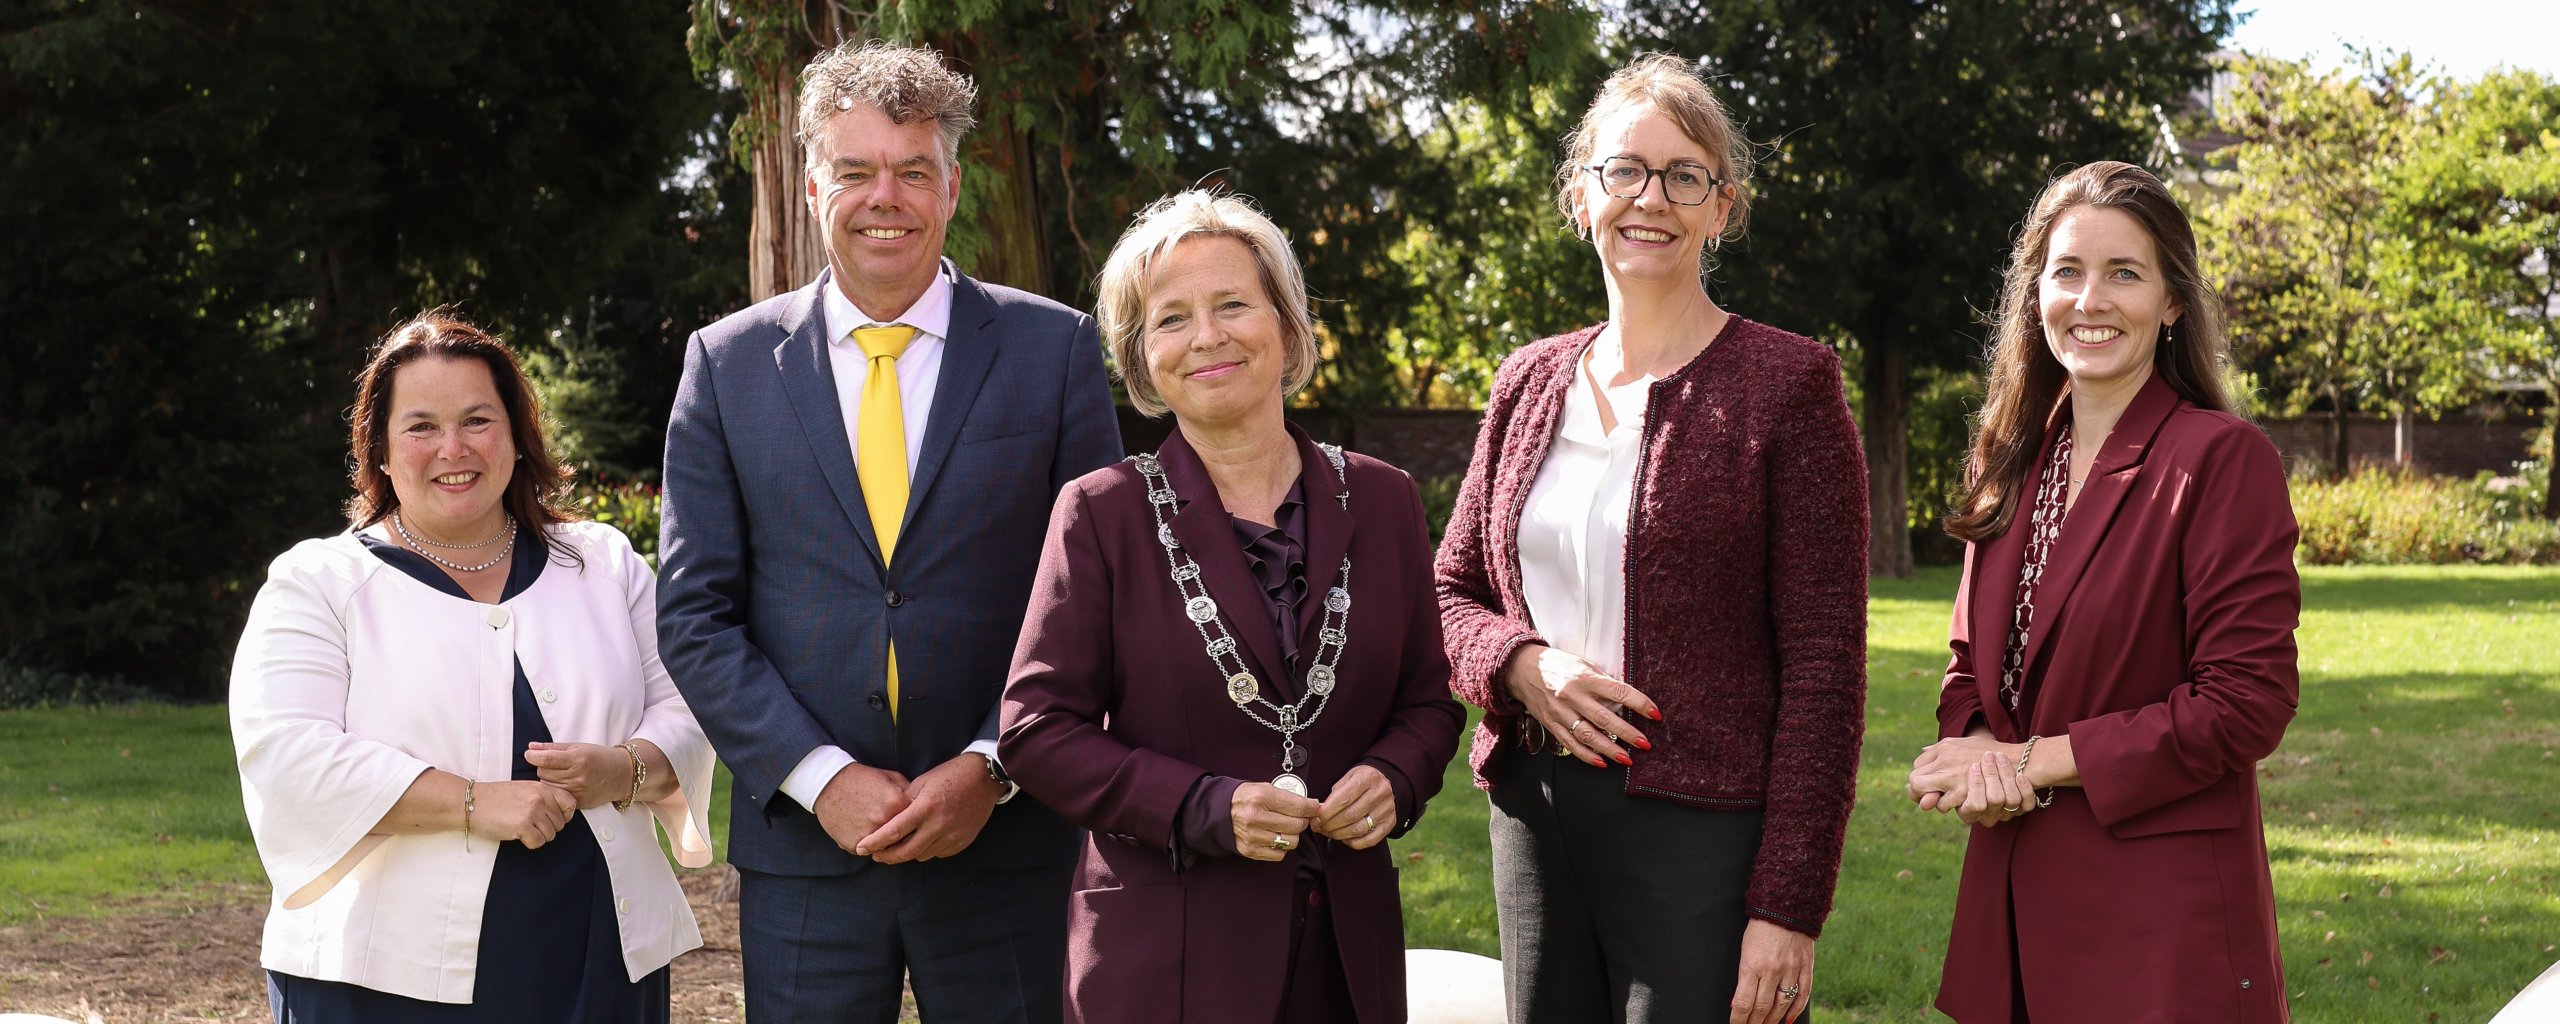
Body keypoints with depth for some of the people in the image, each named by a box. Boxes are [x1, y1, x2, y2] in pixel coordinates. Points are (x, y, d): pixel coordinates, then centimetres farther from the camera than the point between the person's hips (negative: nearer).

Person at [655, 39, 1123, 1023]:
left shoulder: (1054, 348, 2)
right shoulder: (728, 363, 5)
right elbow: (696, 614, 2)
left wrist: (992, 769, -10)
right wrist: (819, 776, -10)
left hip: (1002, 841, -1)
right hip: (802, 847, 1)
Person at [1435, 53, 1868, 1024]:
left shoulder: (1785, 383, -5)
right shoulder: (1530, 383, 11)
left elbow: (1823, 663, -8)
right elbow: (1452, 593, 17)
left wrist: (1787, 906, -14)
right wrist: (1521, 664, -7)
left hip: (1704, 833, -5)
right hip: (1534, 820, 5)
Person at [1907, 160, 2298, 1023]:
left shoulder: (2222, 458, -10)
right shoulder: (2013, 460, 11)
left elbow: (2246, 702, -14)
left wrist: (2036, 761, -13)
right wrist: (1979, 752, -6)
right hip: (2018, 907, 6)